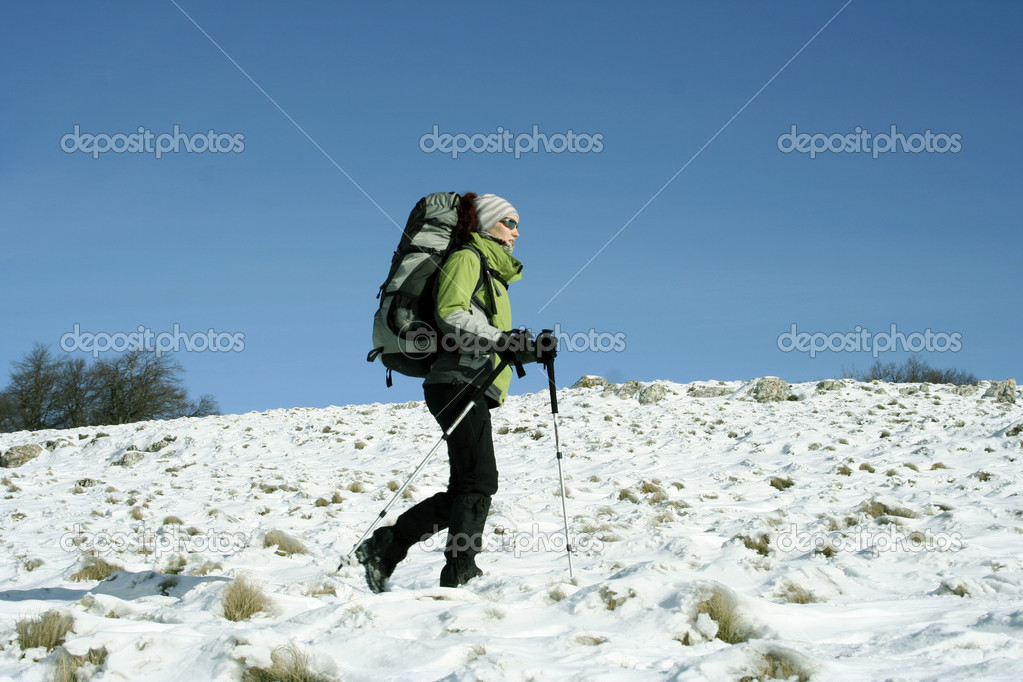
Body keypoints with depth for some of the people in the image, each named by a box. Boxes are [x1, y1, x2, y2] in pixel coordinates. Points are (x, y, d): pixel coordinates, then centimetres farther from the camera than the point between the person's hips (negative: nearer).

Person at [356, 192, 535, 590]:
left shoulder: (492, 272, 28)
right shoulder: (466, 258, -1)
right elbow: (450, 315, -17)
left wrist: (525, 349, 15)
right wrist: (504, 340, -22)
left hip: (474, 389, 10)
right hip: (460, 382, -10)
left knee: (466, 489, 6)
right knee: (478, 481, -15)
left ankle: (384, 547, 8)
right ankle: (460, 573, -16)